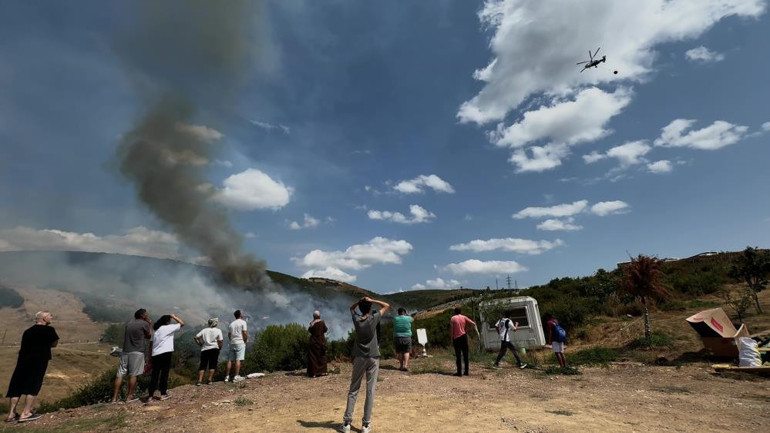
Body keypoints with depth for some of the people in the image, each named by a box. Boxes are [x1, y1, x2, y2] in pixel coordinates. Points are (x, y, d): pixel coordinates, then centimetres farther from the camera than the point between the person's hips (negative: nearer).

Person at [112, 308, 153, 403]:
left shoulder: (128, 324, 13)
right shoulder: (144, 324, -5)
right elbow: (149, 336, 6)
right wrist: (150, 325, 14)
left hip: (125, 351, 6)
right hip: (137, 352, -6)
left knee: (120, 374, 7)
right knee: (133, 374, 2)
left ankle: (115, 397, 10)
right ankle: (129, 397, 9)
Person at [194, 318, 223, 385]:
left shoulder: (204, 330, 12)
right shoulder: (218, 330, 2)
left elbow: (195, 338, 5)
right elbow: (220, 341, -5)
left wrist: (199, 344, 17)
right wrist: (220, 348, 9)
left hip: (204, 349, 3)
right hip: (214, 349, -3)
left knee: (202, 365, 8)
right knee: (212, 365, 5)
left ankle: (199, 381, 0)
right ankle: (210, 380, 5)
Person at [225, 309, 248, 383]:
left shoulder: (231, 323, 15)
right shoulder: (243, 322, -4)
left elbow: (229, 334, 14)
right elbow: (244, 333, -10)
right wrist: (245, 341, 1)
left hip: (232, 343, 6)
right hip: (240, 343, -6)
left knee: (230, 360, 9)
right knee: (238, 360, -6)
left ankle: (227, 376, 13)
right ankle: (236, 377, -8)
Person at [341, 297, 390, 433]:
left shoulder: (356, 319, -4)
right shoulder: (374, 319, -10)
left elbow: (351, 308, 18)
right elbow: (387, 305, 2)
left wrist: (360, 300, 1)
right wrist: (371, 300, -5)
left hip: (359, 358, 2)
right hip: (373, 358, -2)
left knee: (353, 390, 11)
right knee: (370, 391, 3)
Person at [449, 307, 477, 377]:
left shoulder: (453, 318, 0)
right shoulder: (464, 317, 5)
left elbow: (452, 330, -3)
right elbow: (473, 323, -3)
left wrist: (452, 339, 3)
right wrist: (477, 331, 2)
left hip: (456, 338, -2)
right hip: (464, 337, 2)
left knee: (458, 356, 2)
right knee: (465, 355, 11)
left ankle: (459, 372, 1)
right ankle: (466, 371, 13)